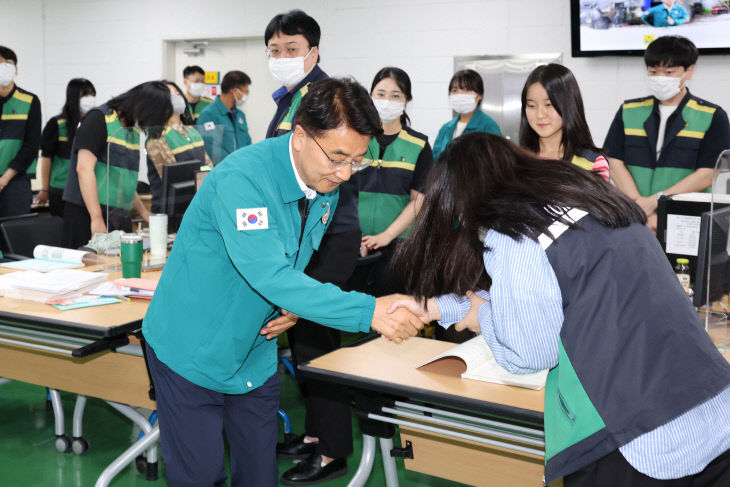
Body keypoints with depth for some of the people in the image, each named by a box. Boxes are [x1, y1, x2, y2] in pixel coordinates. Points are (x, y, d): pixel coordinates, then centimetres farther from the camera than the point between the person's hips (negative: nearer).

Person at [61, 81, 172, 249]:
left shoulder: (134, 130, 17)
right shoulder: (99, 118, -7)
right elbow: (84, 169, -16)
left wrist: (144, 212, 19)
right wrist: (97, 219, -21)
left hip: (120, 218, 7)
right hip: (88, 216, -7)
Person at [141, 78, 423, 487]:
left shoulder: (327, 184, -3)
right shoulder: (242, 178, -29)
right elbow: (268, 273, -40)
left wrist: (294, 305, -8)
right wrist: (369, 311, -45)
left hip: (254, 353, 6)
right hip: (193, 349, -6)